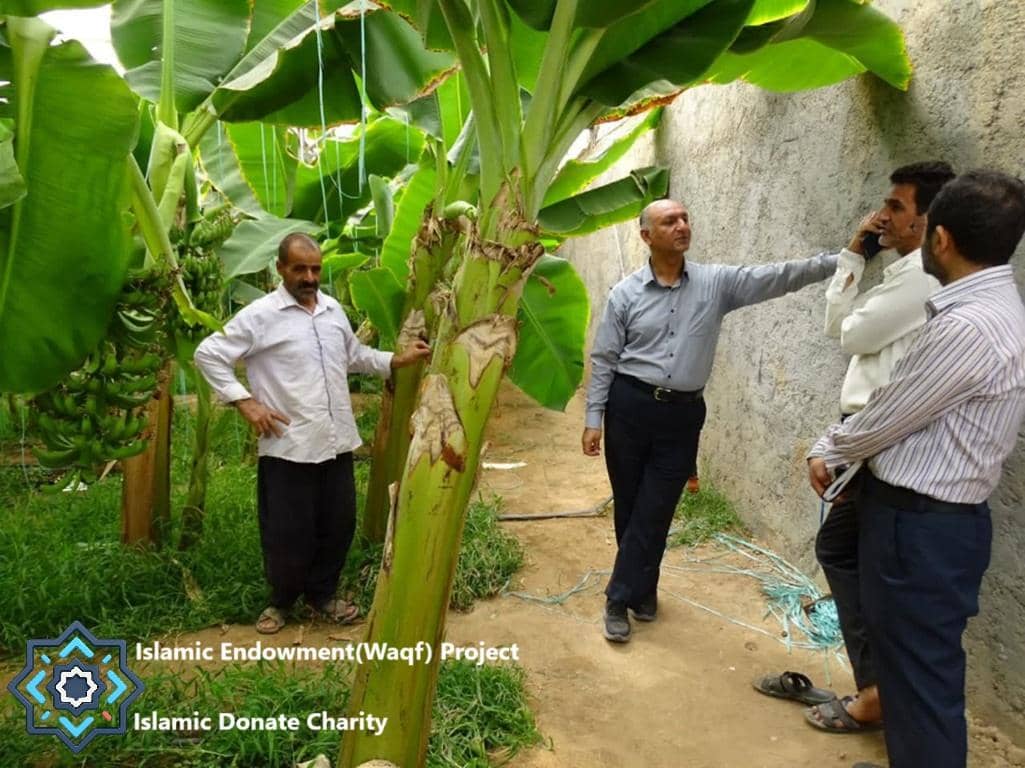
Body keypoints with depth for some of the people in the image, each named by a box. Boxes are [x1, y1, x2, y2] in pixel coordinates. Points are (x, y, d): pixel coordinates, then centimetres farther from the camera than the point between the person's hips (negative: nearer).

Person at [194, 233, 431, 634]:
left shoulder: (333, 310, 9)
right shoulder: (260, 315, -10)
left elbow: (355, 356, 22)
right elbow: (208, 355, -6)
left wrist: (398, 359, 10)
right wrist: (245, 402, -11)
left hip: (336, 442, 6)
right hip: (287, 447, -5)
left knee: (338, 524, 15)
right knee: (288, 531, 7)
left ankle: (322, 593, 36)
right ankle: (280, 600, 31)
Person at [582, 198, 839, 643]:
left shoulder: (716, 282, 1)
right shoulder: (626, 293, -2)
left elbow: (778, 277, -7)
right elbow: (604, 360, 0)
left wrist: (840, 260, -19)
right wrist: (593, 418, -3)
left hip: (683, 414, 1)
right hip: (630, 407, 0)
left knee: (655, 512, 3)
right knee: (628, 507, 10)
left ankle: (621, 600, 18)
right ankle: (643, 589, 31)